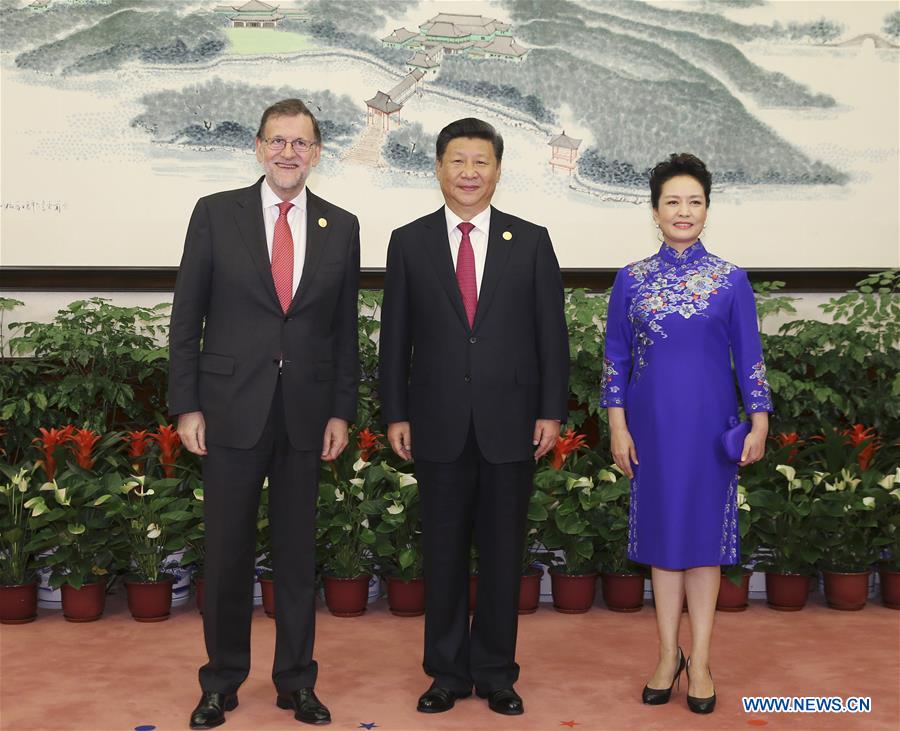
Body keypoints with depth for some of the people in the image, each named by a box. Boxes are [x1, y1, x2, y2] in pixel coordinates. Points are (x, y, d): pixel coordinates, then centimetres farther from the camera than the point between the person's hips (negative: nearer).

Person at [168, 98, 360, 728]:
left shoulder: (341, 227, 6)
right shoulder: (216, 214, 1)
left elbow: (345, 328, 8)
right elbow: (187, 317, 0)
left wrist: (342, 411, 3)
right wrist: (186, 405, -4)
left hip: (307, 412, 2)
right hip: (232, 409, -1)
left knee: (298, 551, 10)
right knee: (227, 551, 7)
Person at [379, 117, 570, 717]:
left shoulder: (531, 241, 4)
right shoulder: (409, 242, 5)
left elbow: (552, 332, 3)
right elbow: (396, 336, 5)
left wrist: (552, 411, -2)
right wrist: (396, 413, 1)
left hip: (511, 423, 0)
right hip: (440, 425, 0)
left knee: (503, 552, 8)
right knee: (444, 551, 8)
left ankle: (496, 673, 22)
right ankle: (448, 672, 22)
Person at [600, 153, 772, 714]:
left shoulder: (731, 280, 0)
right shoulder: (631, 280, 2)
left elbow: (749, 357, 2)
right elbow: (616, 357, 3)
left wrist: (760, 422, -4)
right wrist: (618, 426, -2)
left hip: (709, 424, -1)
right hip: (653, 423, 1)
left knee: (705, 534, 5)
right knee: (662, 532, 8)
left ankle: (700, 661, 15)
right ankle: (668, 654, 21)